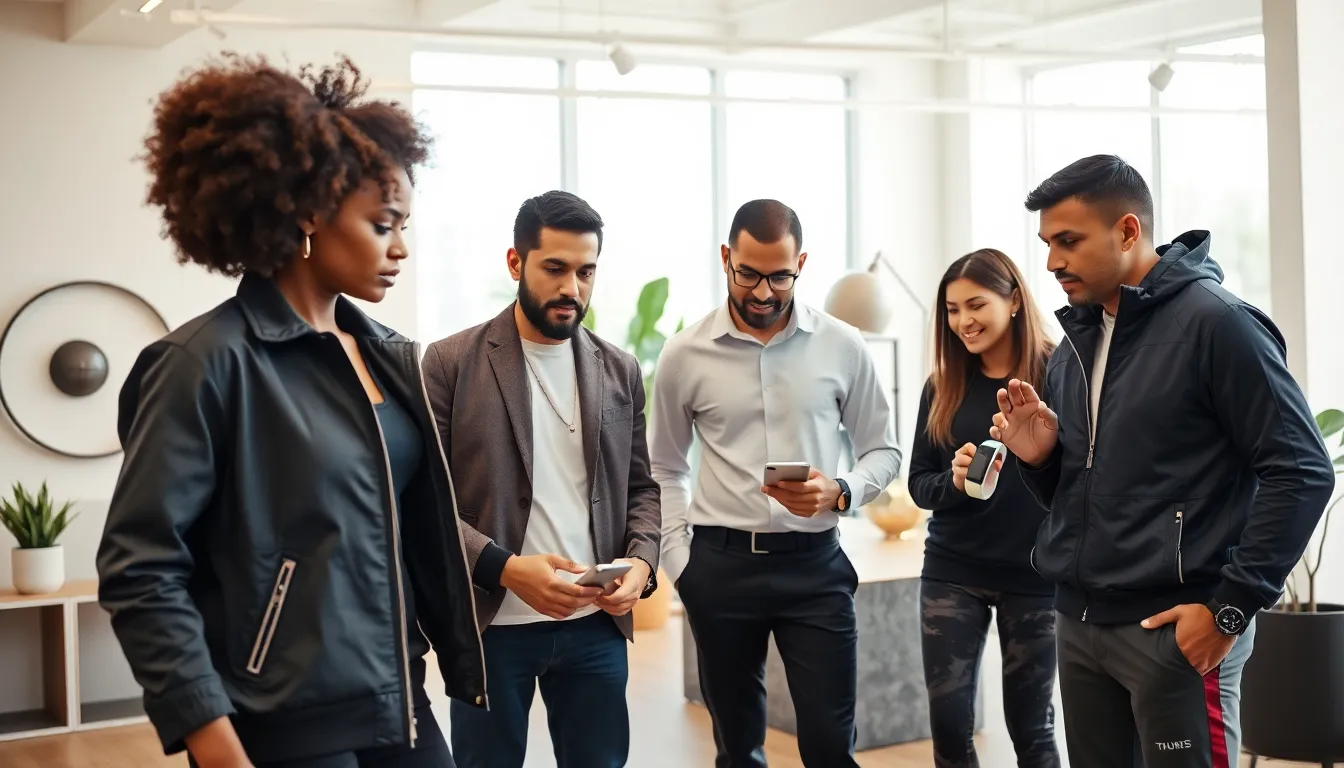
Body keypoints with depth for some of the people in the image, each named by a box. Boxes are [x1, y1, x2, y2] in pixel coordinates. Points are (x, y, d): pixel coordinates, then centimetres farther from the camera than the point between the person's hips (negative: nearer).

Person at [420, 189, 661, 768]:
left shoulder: (620, 370, 9)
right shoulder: (451, 363, -4)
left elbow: (641, 486, 13)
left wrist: (641, 560, -6)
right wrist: (504, 569, -19)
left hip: (597, 624, 3)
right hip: (490, 625, -3)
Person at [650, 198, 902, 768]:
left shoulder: (842, 347, -1)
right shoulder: (684, 355, 0)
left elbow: (883, 452, 7)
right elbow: (666, 470, 10)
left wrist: (839, 494, -13)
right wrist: (679, 560, 1)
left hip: (815, 563, -1)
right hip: (720, 565, 1)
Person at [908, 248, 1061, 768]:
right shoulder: (943, 386, 6)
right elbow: (919, 482, 8)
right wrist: (952, 481, -12)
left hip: (1035, 574, -3)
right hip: (952, 572, 3)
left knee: (1030, 726, 8)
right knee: (949, 724, 1)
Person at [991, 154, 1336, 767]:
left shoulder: (1212, 321, -11)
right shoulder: (1073, 347, 12)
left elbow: (1302, 472, -14)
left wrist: (1231, 607, -15)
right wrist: (1038, 458, -3)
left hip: (1174, 629, -7)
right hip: (1079, 625, 7)